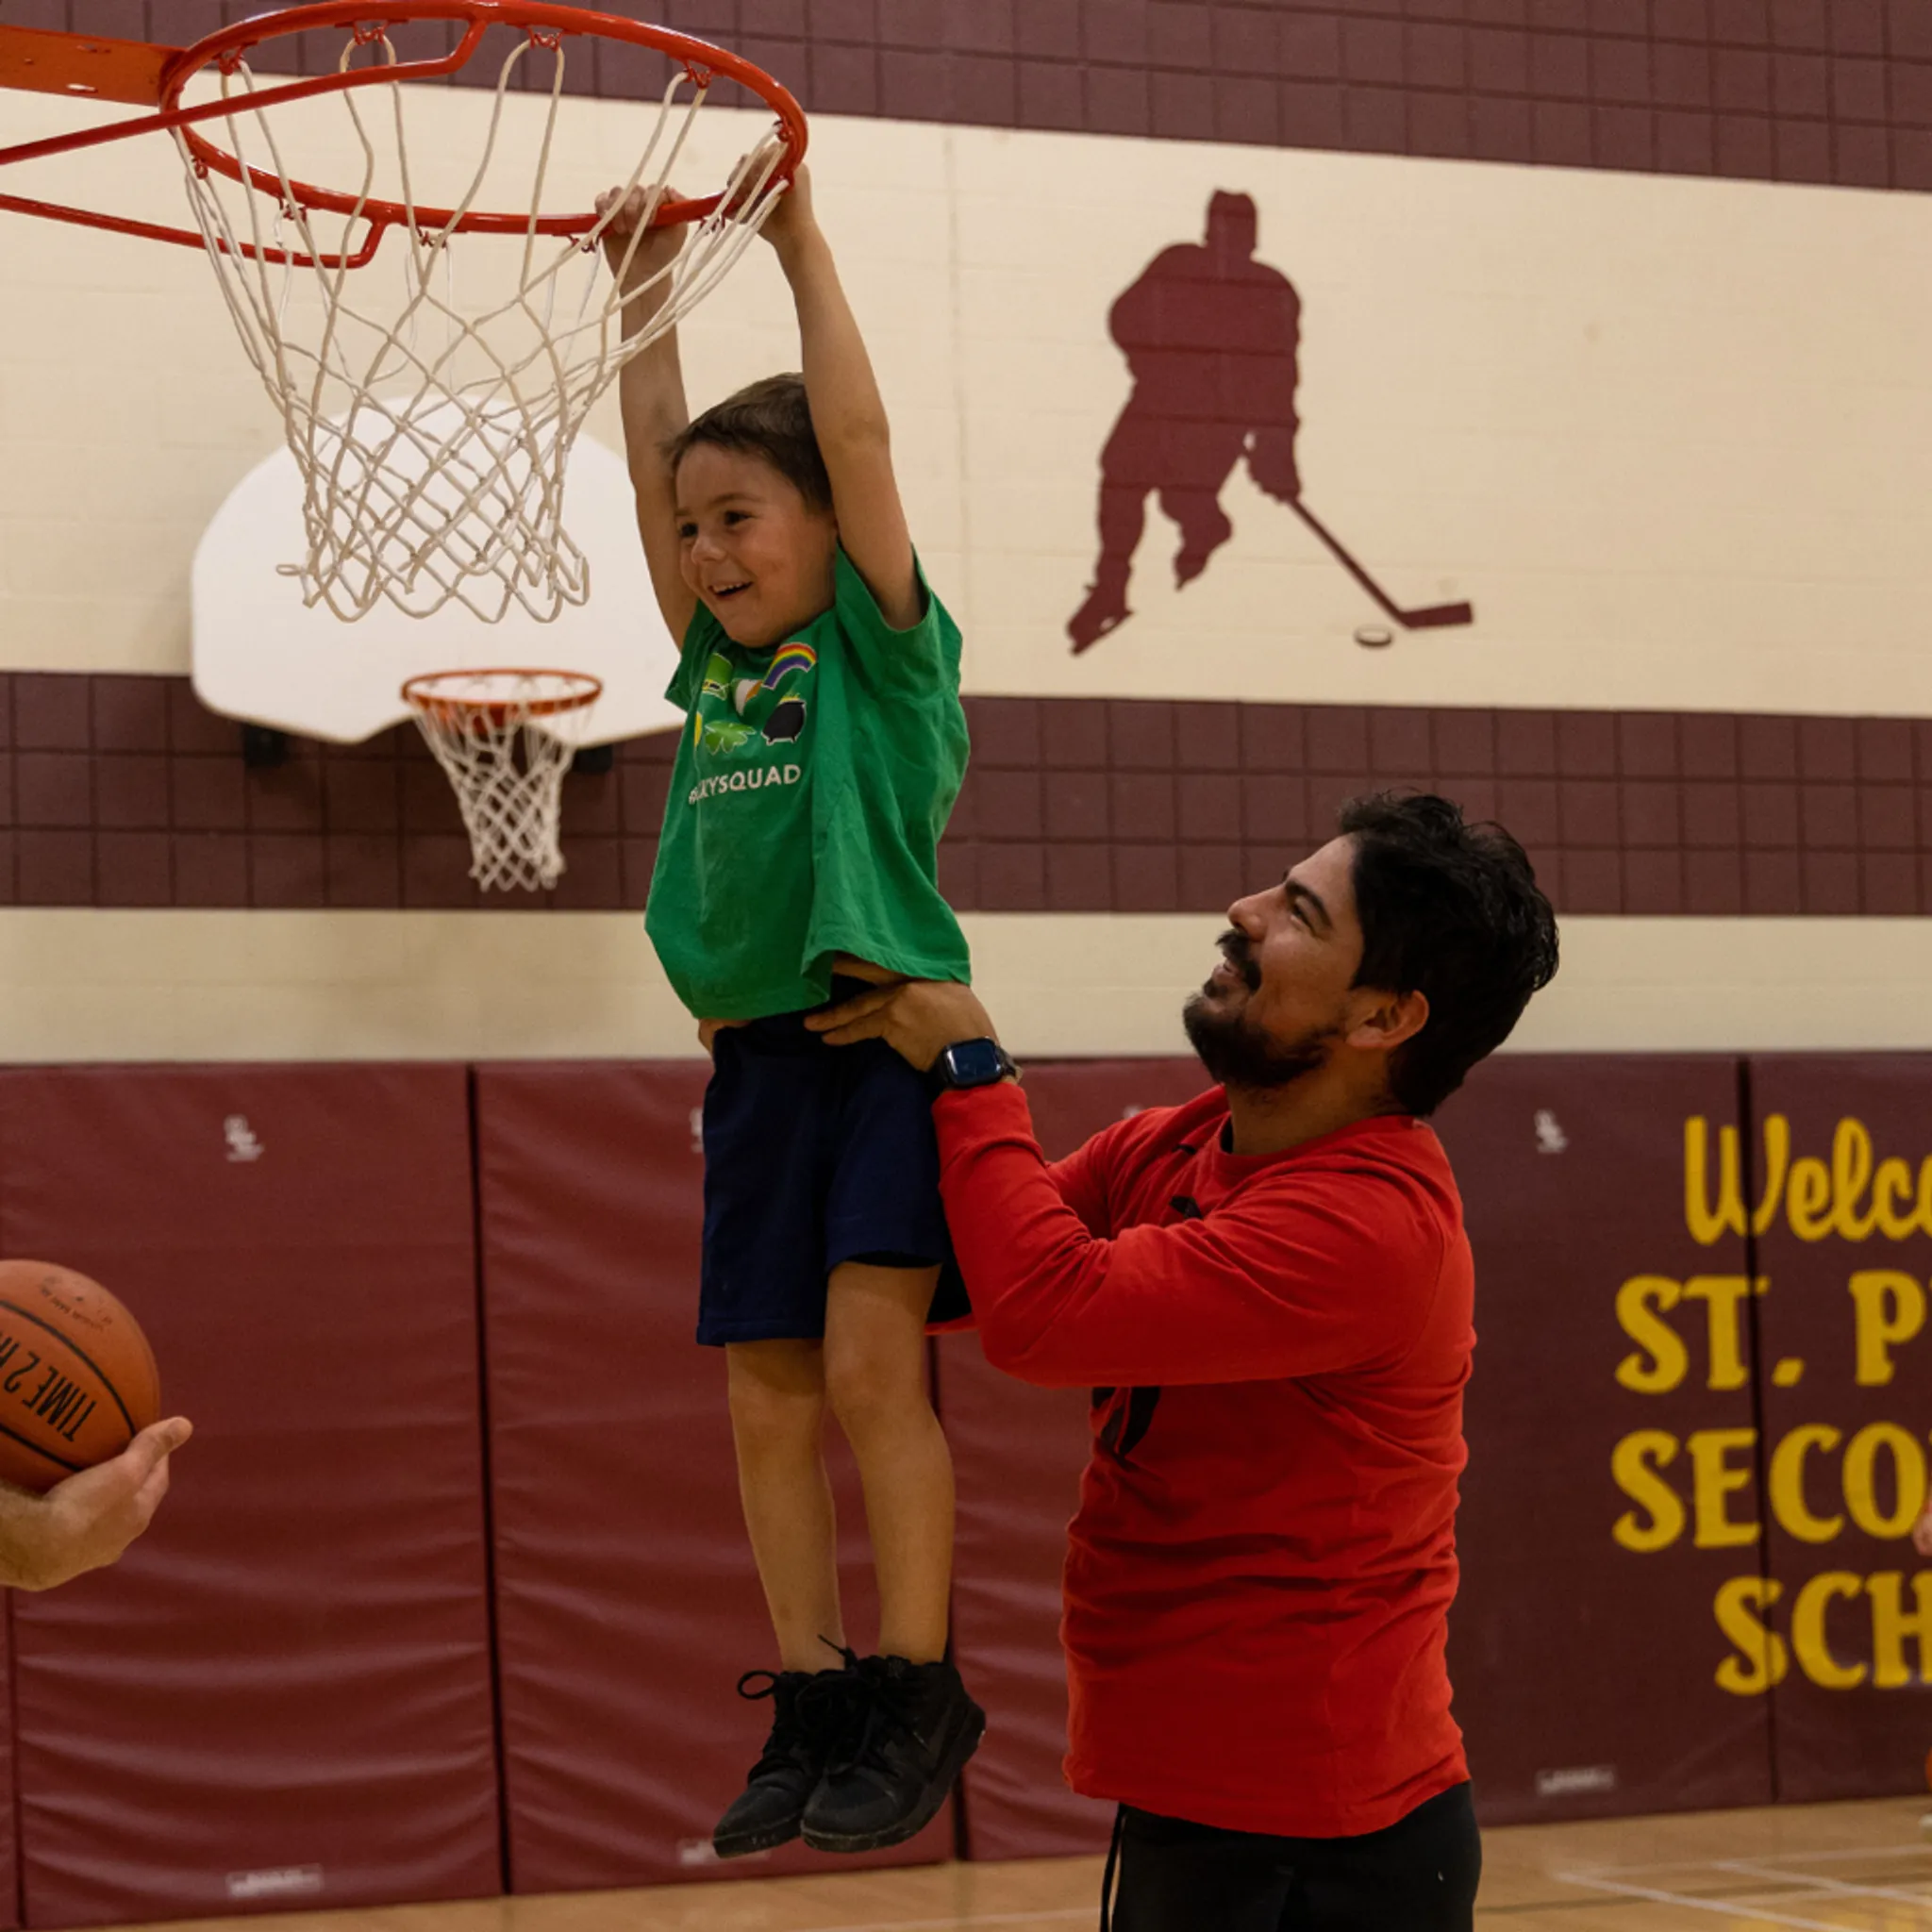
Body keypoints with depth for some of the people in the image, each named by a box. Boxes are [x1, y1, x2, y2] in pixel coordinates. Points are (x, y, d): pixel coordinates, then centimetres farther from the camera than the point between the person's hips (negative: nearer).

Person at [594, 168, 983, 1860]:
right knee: (770, 1396, 3)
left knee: (871, 1358, -14)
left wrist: (803, 245, -7)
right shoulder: (718, 660, 15)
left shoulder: (881, 645, -1)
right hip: (759, 1056, 6)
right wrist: (647, 288, 15)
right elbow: (657, 454, 16)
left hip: (892, 1037, -6)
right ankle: (812, 1705, 9)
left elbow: (857, 434, -9)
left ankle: (913, 1691, -8)